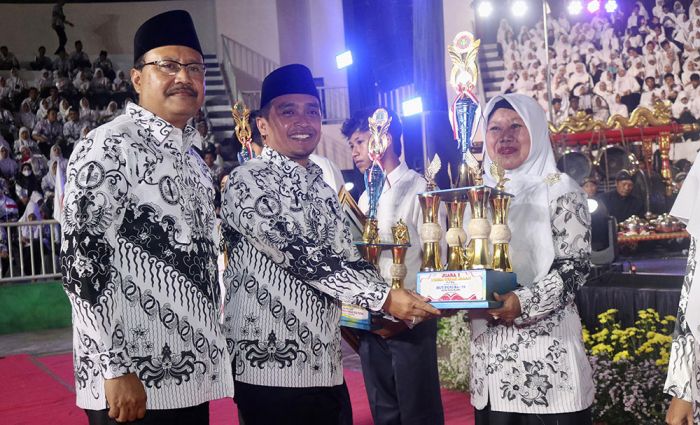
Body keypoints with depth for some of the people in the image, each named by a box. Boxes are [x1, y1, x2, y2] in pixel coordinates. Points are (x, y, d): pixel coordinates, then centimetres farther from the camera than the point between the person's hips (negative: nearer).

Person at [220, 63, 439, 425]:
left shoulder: (321, 187, 15)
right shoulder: (247, 183, -10)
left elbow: (346, 257, 16)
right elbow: (300, 256, -19)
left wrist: (384, 308, 0)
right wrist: (383, 298, -19)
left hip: (324, 364, 7)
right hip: (270, 366, -7)